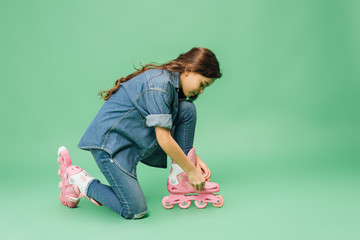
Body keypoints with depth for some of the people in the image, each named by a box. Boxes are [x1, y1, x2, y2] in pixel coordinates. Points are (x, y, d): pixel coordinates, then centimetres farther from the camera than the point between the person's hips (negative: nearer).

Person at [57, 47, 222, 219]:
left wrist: (195, 159, 2)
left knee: (188, 109, -5)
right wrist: (191, 171, -15)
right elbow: (164, 140, -23)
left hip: (137, 138, 9)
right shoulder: (159, 84, -23)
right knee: (135, 211, -12)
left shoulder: (172, 83, 7)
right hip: (110, 140, -9)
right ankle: (80, 181, 6)